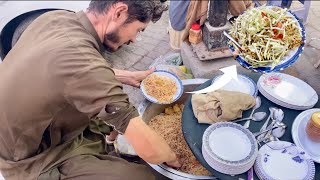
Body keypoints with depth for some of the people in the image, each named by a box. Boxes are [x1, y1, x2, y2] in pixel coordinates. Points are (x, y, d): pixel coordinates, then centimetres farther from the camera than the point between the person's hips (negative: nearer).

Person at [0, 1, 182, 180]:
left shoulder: (54, 17, -11)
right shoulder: (81, 60, -36)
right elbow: (148, 148, -32)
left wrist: (129, 77, 6)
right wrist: (173, 159, -10)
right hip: (32, 162, -8)